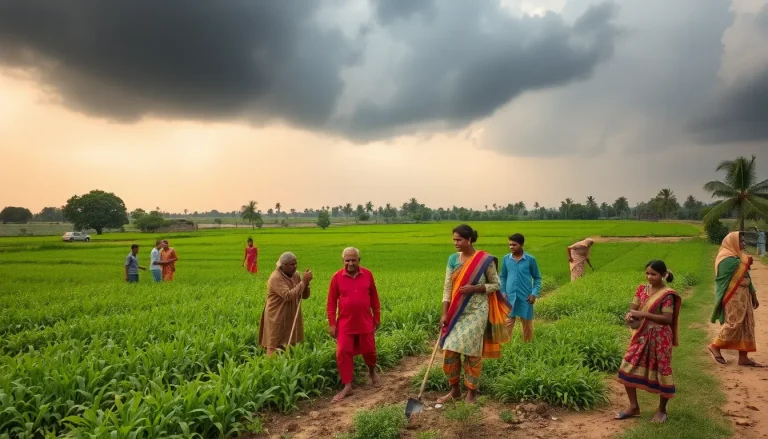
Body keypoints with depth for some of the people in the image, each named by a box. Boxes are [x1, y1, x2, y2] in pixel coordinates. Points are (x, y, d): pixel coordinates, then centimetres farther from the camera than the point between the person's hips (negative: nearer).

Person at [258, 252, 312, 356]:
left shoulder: (295, 275, 5)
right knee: (275, 350, -2)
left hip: (291, 319, 7)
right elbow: (288, 296, -29)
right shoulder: (276, 278, -17)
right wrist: (303, 282, -25)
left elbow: (305, 296, 6)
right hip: (277, 319, -6)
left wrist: (306, 282, -12)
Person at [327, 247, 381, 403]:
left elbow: (374, 297, 7)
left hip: (365, 322, 1)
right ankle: (347, 386, 9)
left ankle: (372, 371, 43)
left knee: (369, 350, 11)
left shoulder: (367, 274, -3)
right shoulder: (337, 277, -7)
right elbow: (331, 302, -2)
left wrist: (377, 317, 9)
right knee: (343, 353, -3)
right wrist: (332, 323, -5)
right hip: (345, 323, -1)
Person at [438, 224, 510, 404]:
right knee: (449, 351, 3)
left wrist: (474, 288, -18)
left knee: (472, 352, 3)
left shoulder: (485, 260, -9)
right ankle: (455, 390, 22)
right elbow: (447, 287, 3)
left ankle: (472, 392, 21)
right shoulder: (453, 259, 3)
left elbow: (496, 285, -3)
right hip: (457, 312, 4)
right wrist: (445, 313, -4)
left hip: (476, 312, -4)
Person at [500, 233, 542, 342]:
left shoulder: (530, 259, -6)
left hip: (525, 297, -1)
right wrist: (503, 292, 1)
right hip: (510, 297, 1)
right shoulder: (505, 259, -1)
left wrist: (534, 293, -7)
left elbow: (537, 278, 3)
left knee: (527, 325, 13)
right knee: (507, 324, 0)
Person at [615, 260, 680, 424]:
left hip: (659, 338, -6)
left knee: (661, 372, 7)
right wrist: (630, 314, -20)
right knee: (627, 369, 5)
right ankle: (634, 407, 20)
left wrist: (644, 314, -31)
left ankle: (662, 410, 27)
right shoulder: (642, 289, 4)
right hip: (641, 336, 6)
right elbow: (634, 308, 4)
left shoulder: (667, 295, -15)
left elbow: (667, 319, -22)